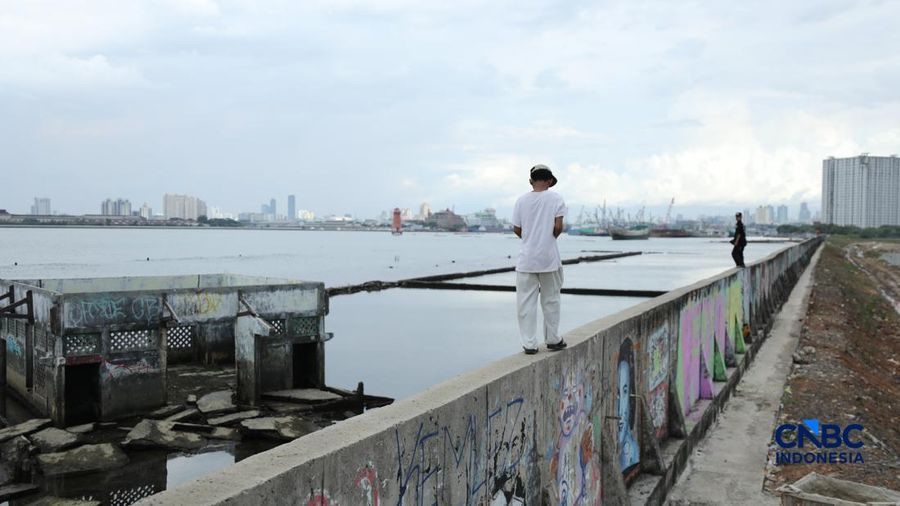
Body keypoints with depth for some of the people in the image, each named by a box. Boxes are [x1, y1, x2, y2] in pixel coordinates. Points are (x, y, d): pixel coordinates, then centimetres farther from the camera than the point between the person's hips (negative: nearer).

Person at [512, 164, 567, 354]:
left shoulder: (522, 200, 1)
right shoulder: (555, 198, -4)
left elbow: (517, 229, 4)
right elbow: (558, 227, -11)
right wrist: (550, 238, 9)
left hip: (526, 258, 1)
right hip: (549, 257, -1)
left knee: (526, 301, 5)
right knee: (550, 299, 12)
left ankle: (529, 344, 6)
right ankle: (553, 340, 21)